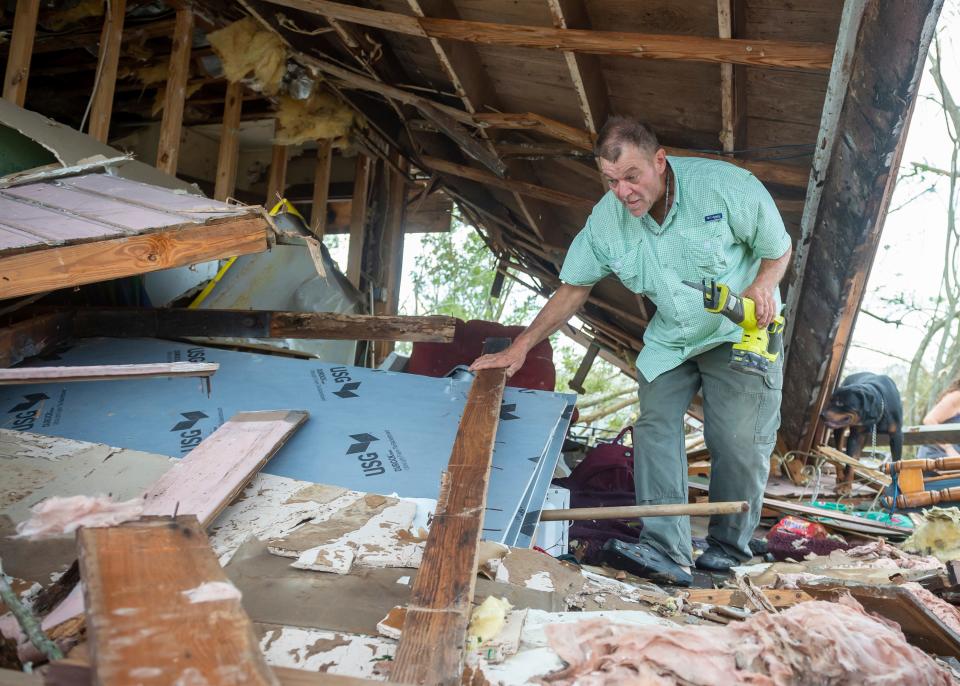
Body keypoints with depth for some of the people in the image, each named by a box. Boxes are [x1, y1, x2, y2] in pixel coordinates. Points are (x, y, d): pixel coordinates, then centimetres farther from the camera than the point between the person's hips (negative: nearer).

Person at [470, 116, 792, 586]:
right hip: (671, 337, 3)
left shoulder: (726, 186, -24)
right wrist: (520, 347, -10)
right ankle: (667, 555, -15)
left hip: (742, 333, -3)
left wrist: (762, 284, -30)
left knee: (740, 442, -9)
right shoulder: (606, 219, -13)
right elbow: (573, 288, -4)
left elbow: (778, 248, -8)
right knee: (654, 426, -12)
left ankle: (727, 552, 11)